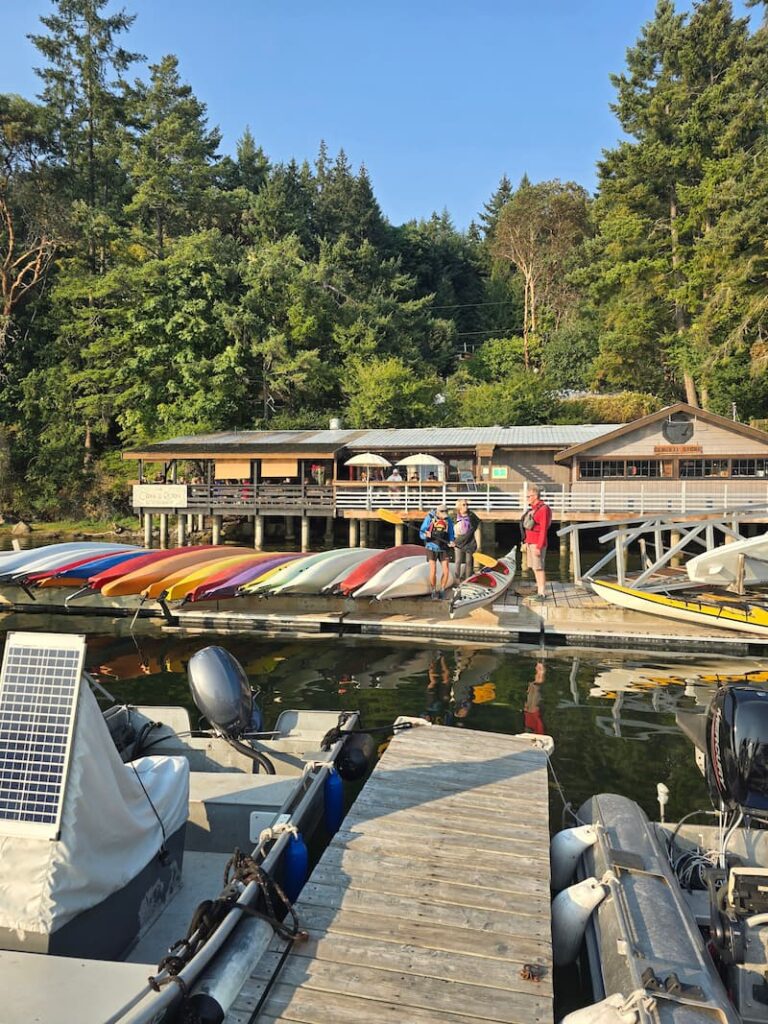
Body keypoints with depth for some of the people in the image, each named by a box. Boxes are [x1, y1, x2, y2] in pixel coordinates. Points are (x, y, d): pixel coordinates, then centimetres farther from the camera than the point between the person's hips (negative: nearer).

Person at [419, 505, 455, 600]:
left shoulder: (448, 520, -5)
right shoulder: (429, 518, -11)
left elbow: (451, 535, 1)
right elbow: (421, 534, -9)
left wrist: (451, 542, -19)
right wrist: (426, 535, -31)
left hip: (444, 549, 2)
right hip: (432, 548, -2)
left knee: (446, 571, -7)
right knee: (433, 571, -12)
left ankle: (442, 591, 13)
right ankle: (434, 592, 7)